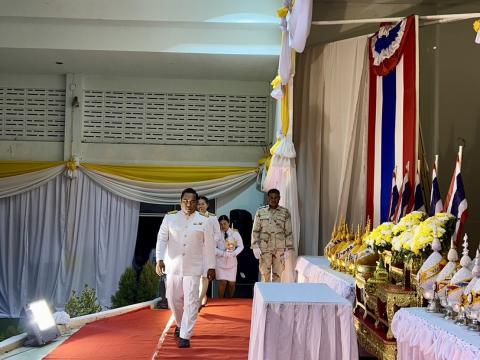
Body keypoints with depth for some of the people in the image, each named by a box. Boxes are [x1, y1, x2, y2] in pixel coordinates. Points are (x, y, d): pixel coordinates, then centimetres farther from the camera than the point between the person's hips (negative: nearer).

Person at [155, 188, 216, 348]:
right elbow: (162, 239, -3)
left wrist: (211, 267, 3)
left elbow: (209, 245, 3)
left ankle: (185, 336, 0)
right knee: (173, 299, 10)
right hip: (173, 266, 2)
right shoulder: (170, 218, 2)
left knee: (191, 302, -5)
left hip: (193, 267, -2)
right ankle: (180, 324, 38)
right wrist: (159, 259, -16)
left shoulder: (204, 221, 0)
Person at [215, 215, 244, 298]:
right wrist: (223, 253, -18)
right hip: (220, 261, -2)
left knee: (231, 283, 3)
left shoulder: (235, 233, 2)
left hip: (232, 261, 2)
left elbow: (240, 246, 4)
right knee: (222, 282, -9)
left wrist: (234, 253, -13)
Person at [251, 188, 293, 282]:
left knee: (277, 274, 5)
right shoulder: (260, 212, 3)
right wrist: (255, 247, -4)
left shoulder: (285, 212, 3)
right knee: (265, 274, 4)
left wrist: (289, 249, -1)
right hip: (264, 248, 0)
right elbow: (255, 231, 4)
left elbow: (288, 232, 4)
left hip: (280, 249, 0)